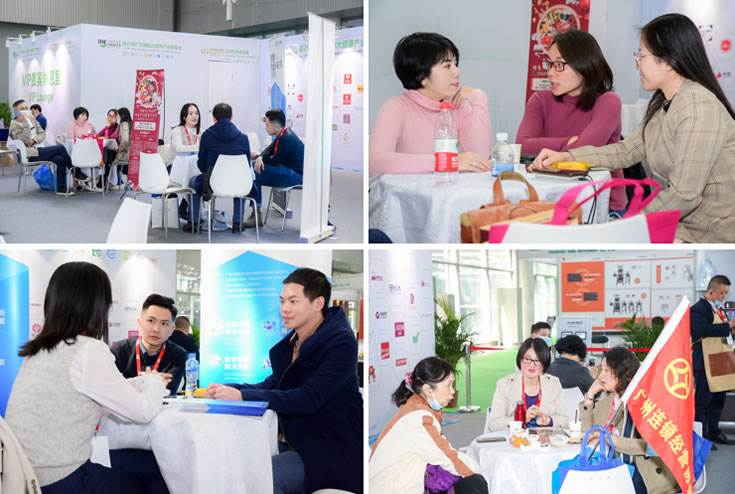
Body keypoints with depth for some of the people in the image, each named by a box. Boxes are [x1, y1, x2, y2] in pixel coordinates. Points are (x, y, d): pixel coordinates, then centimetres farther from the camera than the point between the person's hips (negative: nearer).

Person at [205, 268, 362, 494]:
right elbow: (274, 384, 10)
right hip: (303, 445, 8)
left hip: (335, 454, -8)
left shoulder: (341, 343, -18)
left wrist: (242, 396, -30)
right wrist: (230, 389, -9)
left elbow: (307, 399, -27)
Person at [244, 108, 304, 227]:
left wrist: (256, 157, 0)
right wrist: (260, 158, -15)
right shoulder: (283, 134, 11)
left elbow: (275, 161, -17)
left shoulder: (286, 138, -20)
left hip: (296, 176, -11)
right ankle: (256, 214, -2)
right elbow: (269, 150, 9)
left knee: (254, 169, -19)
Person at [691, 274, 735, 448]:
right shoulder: (697, 309, -12)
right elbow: (704, 330, -28)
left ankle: (714, 432, 25)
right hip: (704, 363, -9)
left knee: (718, 398, 15)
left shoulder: (718, 309, 17)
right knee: (703, 400, -4)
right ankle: (701, 437, 0)